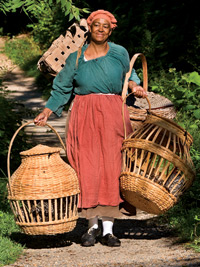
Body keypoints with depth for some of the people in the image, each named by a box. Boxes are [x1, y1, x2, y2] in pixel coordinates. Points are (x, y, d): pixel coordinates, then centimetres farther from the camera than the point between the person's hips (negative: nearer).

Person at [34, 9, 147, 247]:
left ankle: (108, 229, -3)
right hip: (85, 115, 0)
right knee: (87, 168, -6)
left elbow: (129, 75, 23)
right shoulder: (76, 58, 8)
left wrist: (134, 86, 1)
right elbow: (62, 88, 14)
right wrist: (46, 112, 7)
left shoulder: (119, 53, 8)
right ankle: (93, 225, 3)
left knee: (111, 168, -6)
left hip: (112, 114, 0)